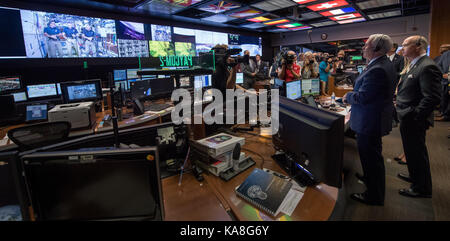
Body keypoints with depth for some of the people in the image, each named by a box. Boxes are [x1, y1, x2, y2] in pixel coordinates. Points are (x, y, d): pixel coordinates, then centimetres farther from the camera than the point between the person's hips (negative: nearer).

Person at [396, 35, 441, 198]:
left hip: (413, 121, -10)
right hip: (407, 119, 10)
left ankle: (422, 188, 21)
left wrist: (415, 117, -22)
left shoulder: (428, 67, -19)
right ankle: (415, 176, 43)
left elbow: (432, 98, -25)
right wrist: (399, 102, 12)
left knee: (417, 152, 4)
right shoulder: (414, 65, 12)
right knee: (411, 150, 23)